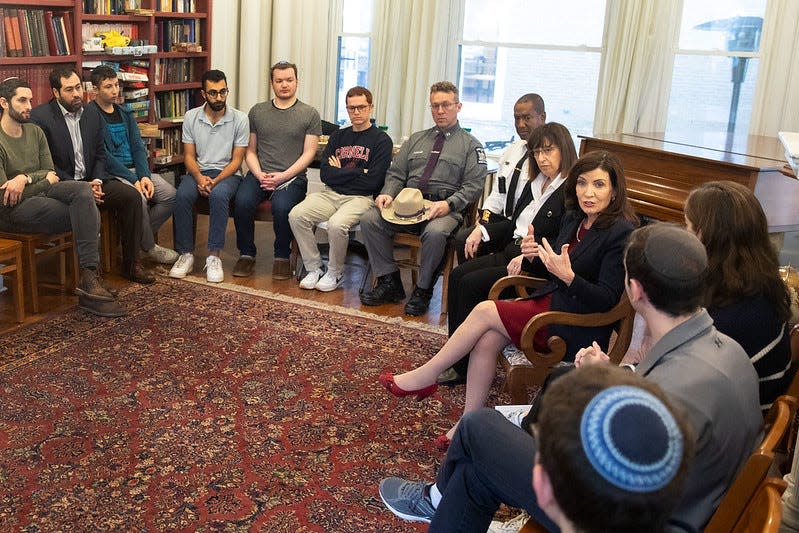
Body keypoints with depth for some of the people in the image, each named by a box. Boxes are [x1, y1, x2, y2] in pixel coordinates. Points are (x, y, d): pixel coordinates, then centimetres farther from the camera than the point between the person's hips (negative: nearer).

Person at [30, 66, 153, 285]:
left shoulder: (92, 113, 11)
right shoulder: (40, 117, -9)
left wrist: (97, 180, -5)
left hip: (90, 180, 6)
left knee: (131, 195, -16)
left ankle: (131, 262, -7)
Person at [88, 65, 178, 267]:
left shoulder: (125, 114, 17)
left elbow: (138, 148, 9)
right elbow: (104, 156, -13)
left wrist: (145, 176, -9)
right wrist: (133, 180, -18)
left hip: (135, 169, 7)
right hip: (111, 173, -7)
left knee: (171, 195, -13)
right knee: (139, 198, -32)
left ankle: (138, 236, 1)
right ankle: (149, 247, -9)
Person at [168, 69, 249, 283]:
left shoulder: (239, 119, -4)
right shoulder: (191, 117, 3)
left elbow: (236, 159, -4)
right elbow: (189, 155, 4)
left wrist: (216, 180, -19)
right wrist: (199, 177, -17)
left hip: (227, 173, -2)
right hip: (198, 171, 2)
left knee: (218, 195, -37)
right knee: (182, 196, -31)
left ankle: (214, 257, -30)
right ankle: (186, 254, -19)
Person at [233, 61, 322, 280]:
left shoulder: (310, 114, 6)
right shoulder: (257, 111, 15)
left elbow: (308, 153, 0)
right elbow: (250, 151, 14)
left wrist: (283, 176, -11)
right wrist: (260, 175, -6)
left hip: (292, 177, -2)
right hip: (259, 174, 3)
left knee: (282, 206, -33)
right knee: (243, 202, -28)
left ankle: (282, 257, -9)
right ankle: (246, 254, -7)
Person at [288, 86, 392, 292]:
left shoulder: (381, 140, 1)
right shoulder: (338, 136, 17)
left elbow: (372, 181, -10)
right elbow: (325, 174, 5)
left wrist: (340, 173, 1)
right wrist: (358, 172, -5)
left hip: (361, 197, -5)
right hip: (331, 194, 5)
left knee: (336, 224, -34)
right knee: (296, 215, -20)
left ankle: (335, 273, -7)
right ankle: (314, 269, -5)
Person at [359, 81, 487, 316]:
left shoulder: (471, 145, 10)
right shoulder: (416, 139, 24)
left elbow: (473, 186, -1)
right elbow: (396, 174, 18)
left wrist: (448, 204, -19)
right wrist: (388, 194, -4)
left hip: (444, 208, -4)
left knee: (435, 232, -38)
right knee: (369, 219, -19)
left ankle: (423, 291, -16)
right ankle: (390, 283, -9)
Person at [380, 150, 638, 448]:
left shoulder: (622, 232, -15)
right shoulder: (573, 219, 9)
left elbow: (606, 300, -17)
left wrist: (568, 276, -30)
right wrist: (536, 257, -4)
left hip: (578, 327, -7)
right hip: (552, 301, 7)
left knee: (485, 311, -14)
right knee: (487, 339, -16)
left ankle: (425, 377, 1)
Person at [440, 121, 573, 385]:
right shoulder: (534, 184, 16)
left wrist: (529, 256, -27)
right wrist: (483, 230, 10)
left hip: (537, 267, -9)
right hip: (510, 253, 9)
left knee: (471, 284, -20)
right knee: (458, 275, -8)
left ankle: (464, 368, -9)